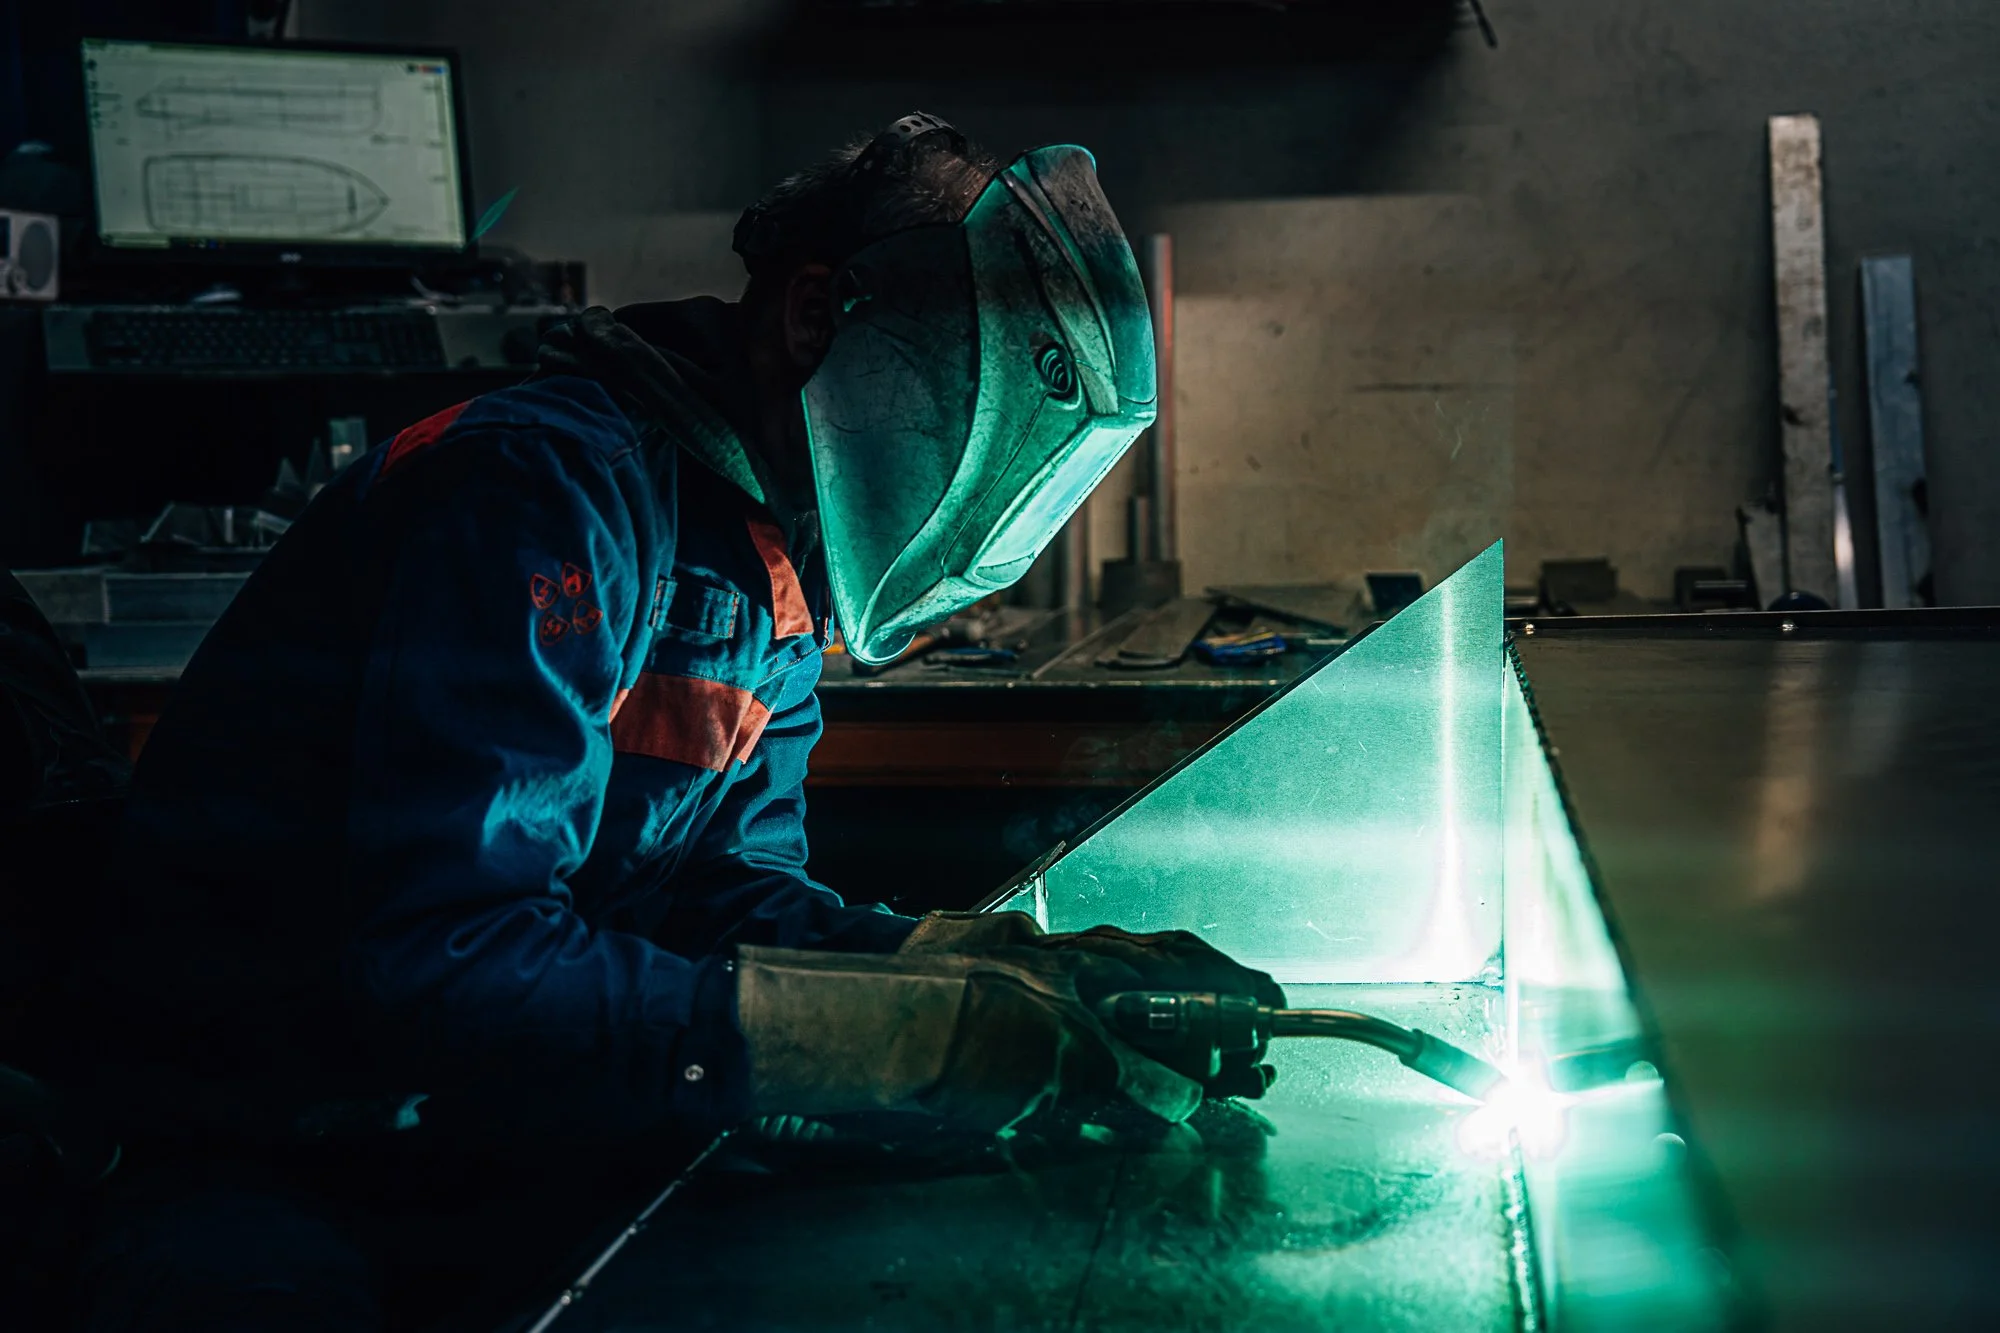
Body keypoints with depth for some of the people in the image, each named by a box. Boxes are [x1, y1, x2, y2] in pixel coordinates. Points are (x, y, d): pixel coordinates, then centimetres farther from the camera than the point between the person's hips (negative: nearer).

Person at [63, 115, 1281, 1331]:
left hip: (533, 1143, 8)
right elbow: (448, 965, -30)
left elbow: (725, 886, 4)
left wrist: (985, 970, -12)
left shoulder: (777, 566, 9)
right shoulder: (552, 488, -21)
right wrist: (904, 1035, -33)